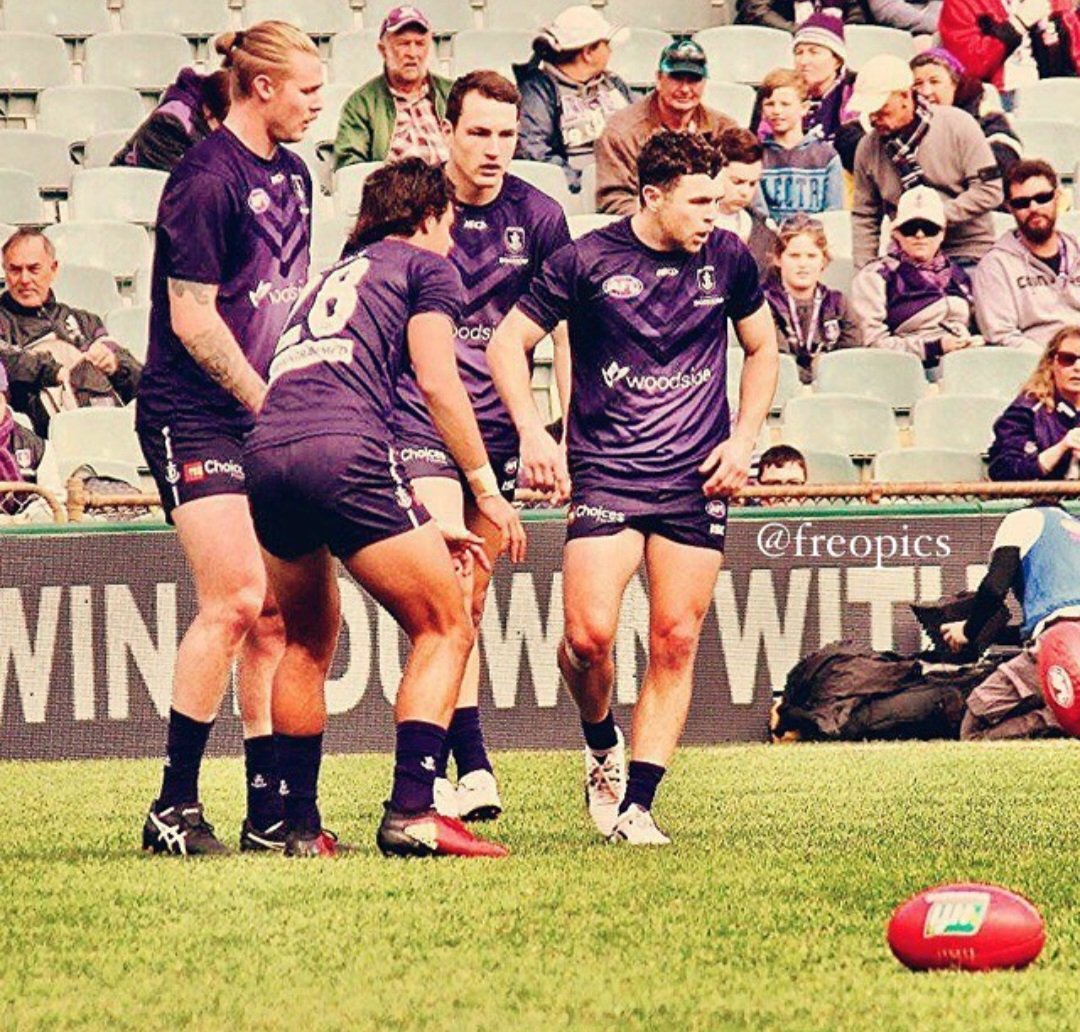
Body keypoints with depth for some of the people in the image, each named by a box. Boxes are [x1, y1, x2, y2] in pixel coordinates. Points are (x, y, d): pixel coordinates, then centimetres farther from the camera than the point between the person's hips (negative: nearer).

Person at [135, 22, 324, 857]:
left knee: (274, 612, 5)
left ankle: (268, 810, 9)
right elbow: (192, 318, -15)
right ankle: (173, 809, -8)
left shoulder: (293, 175, 13)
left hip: (267, 420, 8)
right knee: (235, 600, -15)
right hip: (194, 419, -8)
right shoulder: (208, 179, -14)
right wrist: (269, 404, -11)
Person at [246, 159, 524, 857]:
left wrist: (427, 529, 37)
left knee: (307, 646, 23)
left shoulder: (332, 278, 35)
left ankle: (301, 825, 20)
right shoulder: (426, 266, 15)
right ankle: (410, 813, -10)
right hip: (343, 452, -7)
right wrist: (487, 490, 5)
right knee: (445, 631, 2)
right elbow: (438, 381, 0)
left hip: (265, 452, 7)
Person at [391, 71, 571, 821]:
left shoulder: (539, 216, 1)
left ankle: (433, 770, 16)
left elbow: (564, 330, 9)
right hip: (421, 419, -4)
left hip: (500, 423, 4)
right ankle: (472, 767, -21)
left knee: (470, 599, 8)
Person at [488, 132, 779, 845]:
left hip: (697, 478, 2)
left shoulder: (728, 259, 4)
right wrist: (533, 433, -10)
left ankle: (635, 807, 3)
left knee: (676, 641, -3)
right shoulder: (587, 261, -5)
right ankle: (602, 746, 16)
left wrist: (743, 439, 6)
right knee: (589, 635, -16)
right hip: (605, 472, -2)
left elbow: (763, 350, 19)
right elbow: (508, 342, 3)